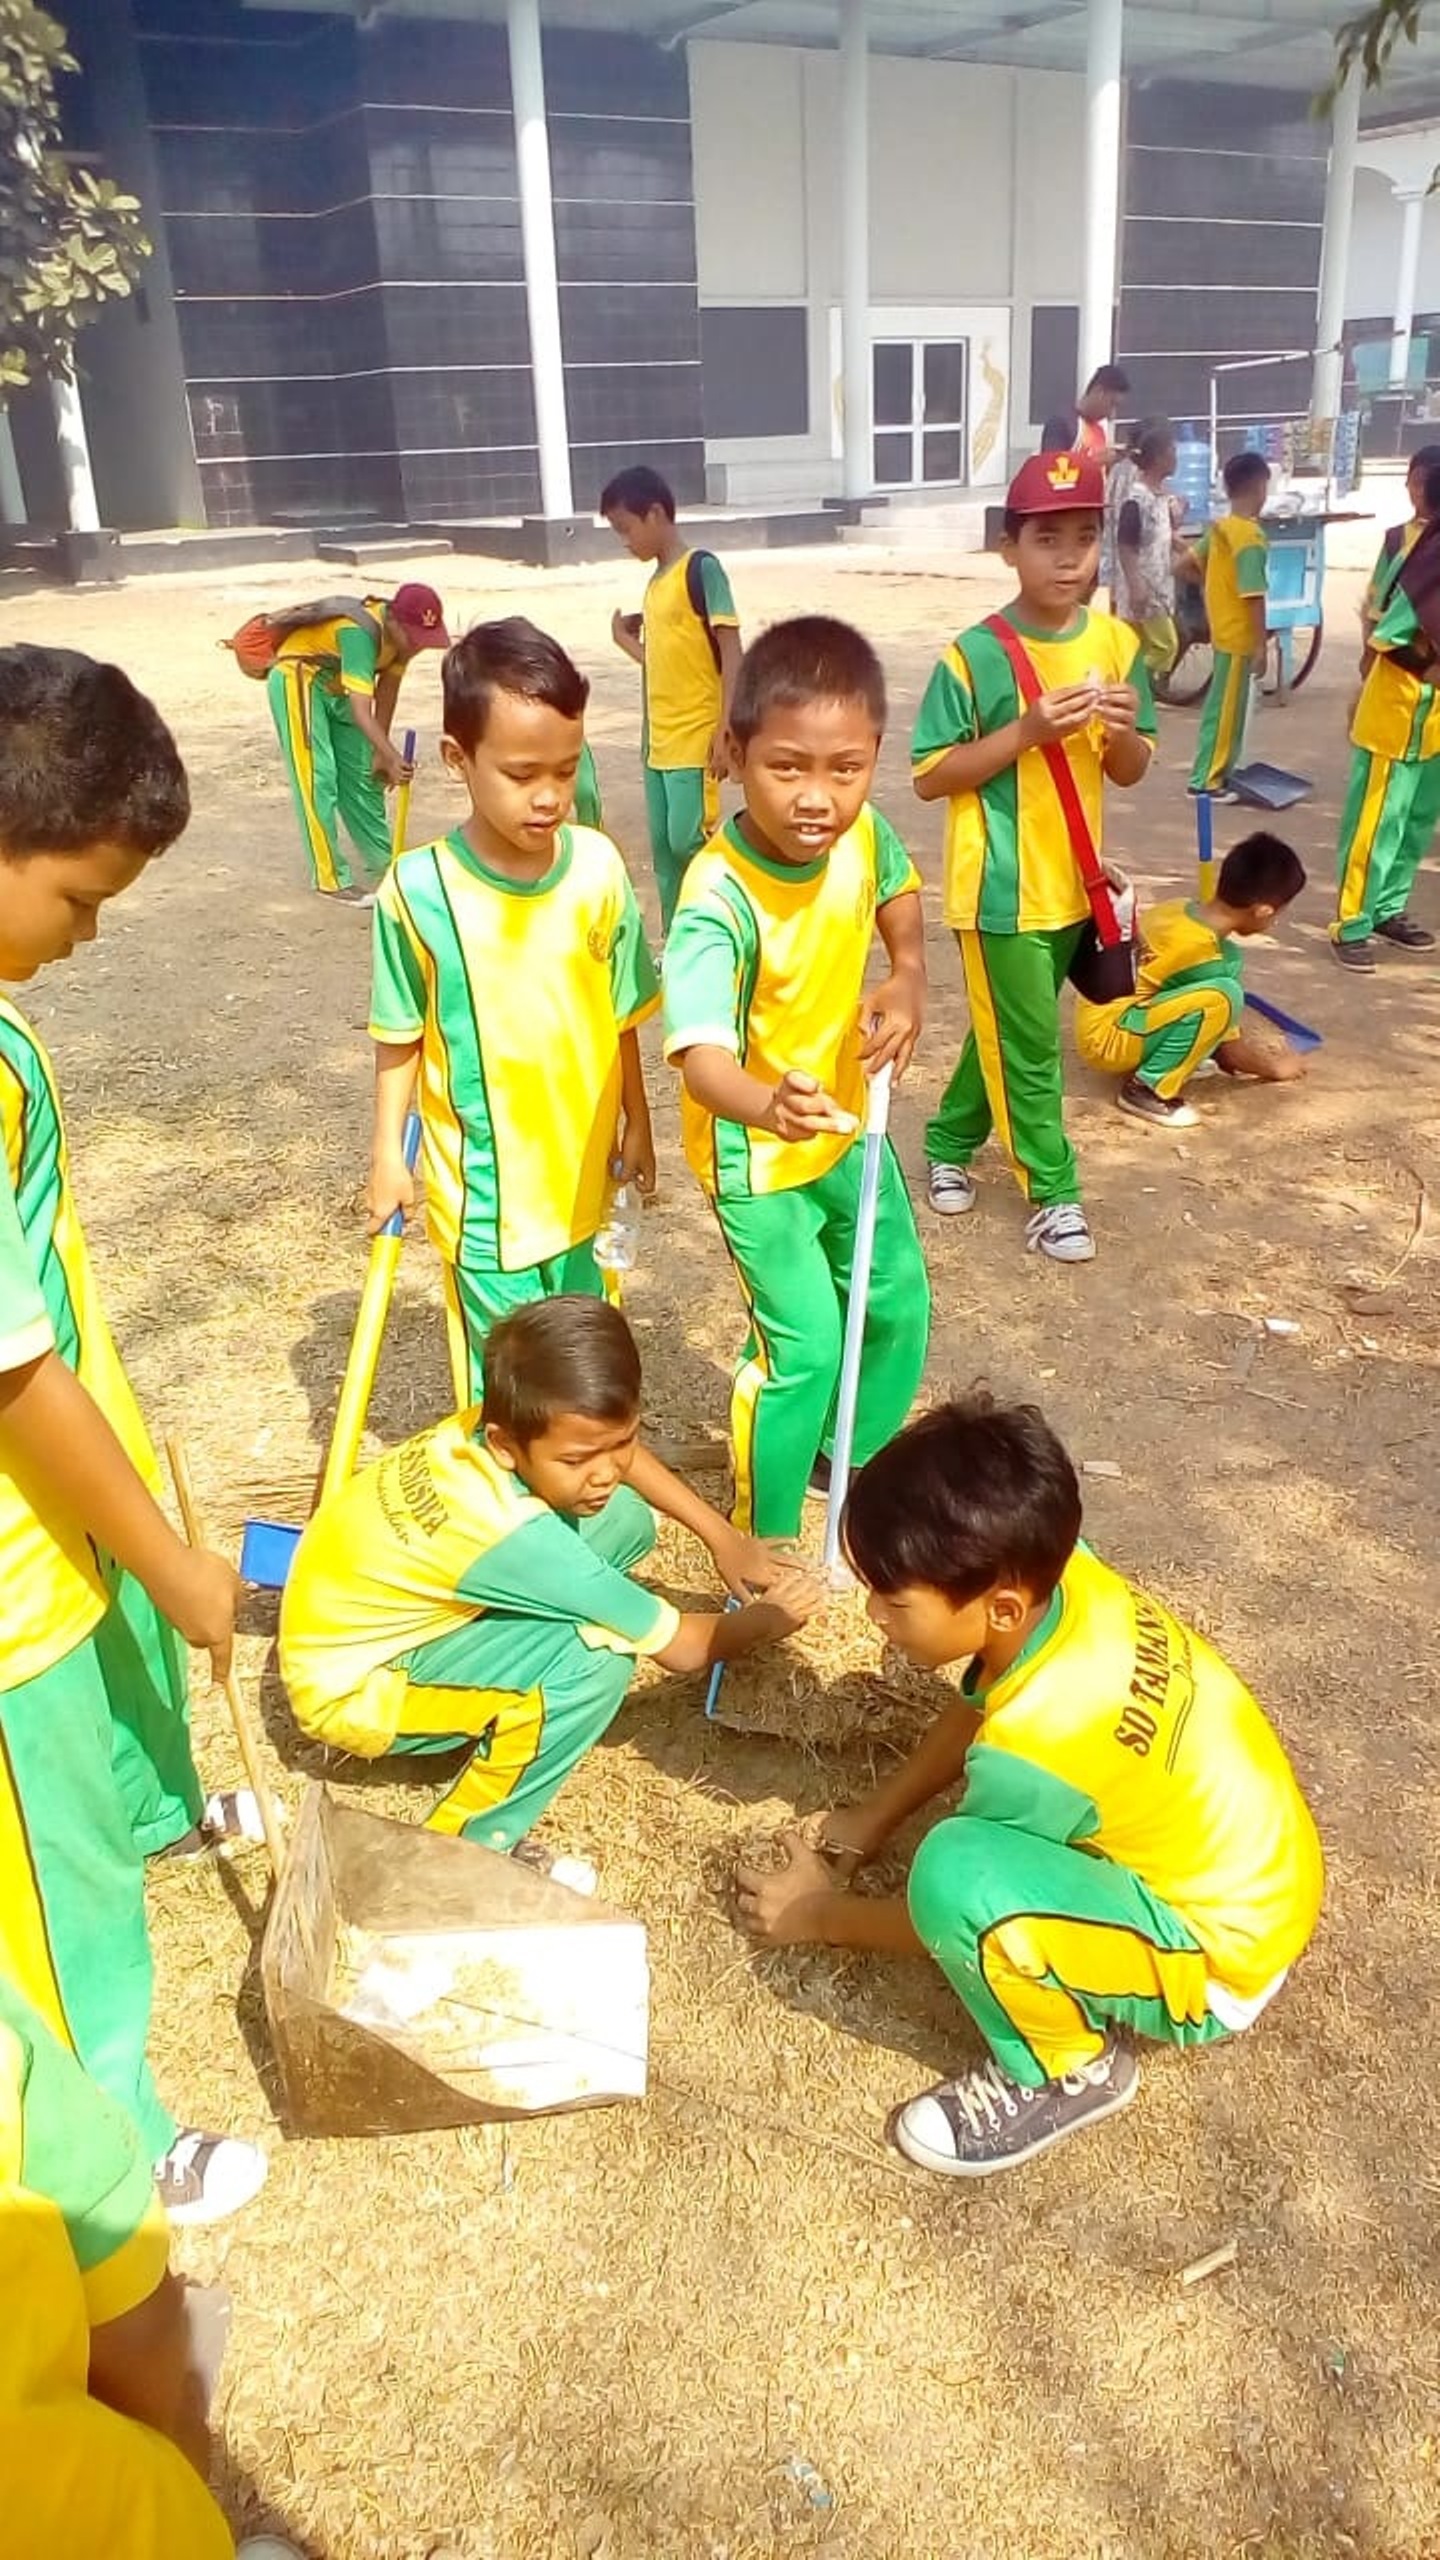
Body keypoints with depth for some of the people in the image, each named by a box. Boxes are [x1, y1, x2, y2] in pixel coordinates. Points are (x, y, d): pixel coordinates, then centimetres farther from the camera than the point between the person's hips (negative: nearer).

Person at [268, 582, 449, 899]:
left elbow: (387, 689, -3)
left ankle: (384, 862, 24)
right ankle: (332, 879, -11)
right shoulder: (360, 632, -35)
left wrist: (381, 753, -2)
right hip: (297, 679, -8)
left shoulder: (401, 631, -12)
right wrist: (392, 756, -53)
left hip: (336, 686, 8)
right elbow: (361, 710, -42)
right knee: (318, 781, -13)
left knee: (362, 775, 12)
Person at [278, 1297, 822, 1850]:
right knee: (596, 1655, -31)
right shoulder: (515, 1535, -36)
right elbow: (686, 1647, -22)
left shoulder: (502, 1421, -18)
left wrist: (724, 1537, 6)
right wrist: (769, 1618, -3)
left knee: (626, 1517, -3)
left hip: (383, 1618, 8)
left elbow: (614, 1448, 9)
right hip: (351, 1689, -8)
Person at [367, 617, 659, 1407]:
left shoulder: (597, 867, -8)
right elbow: (400, 1037, -4)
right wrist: (388, 1153, -4)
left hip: (582, 1168, 3)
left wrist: (636, 1124, 9)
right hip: (481, 1183, -3)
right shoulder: (417, 890, -16)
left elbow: (619, 1016, 2)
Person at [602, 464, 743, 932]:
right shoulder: (656, 581, 14)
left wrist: (726, 730, -19)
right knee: (664, 850, 9)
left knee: (689, 843, -11)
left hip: (696, 739, -8)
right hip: (659, 740, 8)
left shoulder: (701, 568, -9)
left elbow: (730, 652, -14)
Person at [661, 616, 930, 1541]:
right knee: (805, 1347, -5)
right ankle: (763, 1543, 19)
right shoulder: (719, 901, -35)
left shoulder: (864, 834, -15)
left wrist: (909, 978, -9)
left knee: (900, 1304, 18)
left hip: (845, 1124, 7)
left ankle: (853, 1459, 45)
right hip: (756, 1155, -7)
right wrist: (769, 1105, -68)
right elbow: (698, 1054, -47)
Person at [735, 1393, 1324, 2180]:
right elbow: (975, 1708, 7)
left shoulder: (1037, 1742, -34)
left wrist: (820, 1916, 1)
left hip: (1216, 1956, -8)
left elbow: (959, 1907, -14)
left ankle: (1065, 2071, -4)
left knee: (956, 1872, -31)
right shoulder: (1060, 1577, -16)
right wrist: (872, 1818, 9)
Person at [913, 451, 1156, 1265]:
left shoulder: (1116, 643, 1)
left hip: (1070, 881, 5)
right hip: (999, 886, -5)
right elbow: (930, 776, -12)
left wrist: (1125, 731, -16)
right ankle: (1053, 1193, 16)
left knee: (1007, 1032, 18)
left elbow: (1131, 773, 7)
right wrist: (1026, 731, -22)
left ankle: (949, 1143, 38)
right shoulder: (974, 655, -13)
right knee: (1028, 1044, 2)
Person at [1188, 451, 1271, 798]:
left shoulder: (1218, 527, 3)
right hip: (1239, 635, -8)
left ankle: (1221, 770, 25)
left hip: (1223, 629, 8)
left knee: (1227, 705, 17)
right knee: (1226, 708, -1)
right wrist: (1261, 644, -19)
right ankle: (1206, 780, 4)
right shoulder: (1251, 537, -20)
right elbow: (1254, 597, -22)